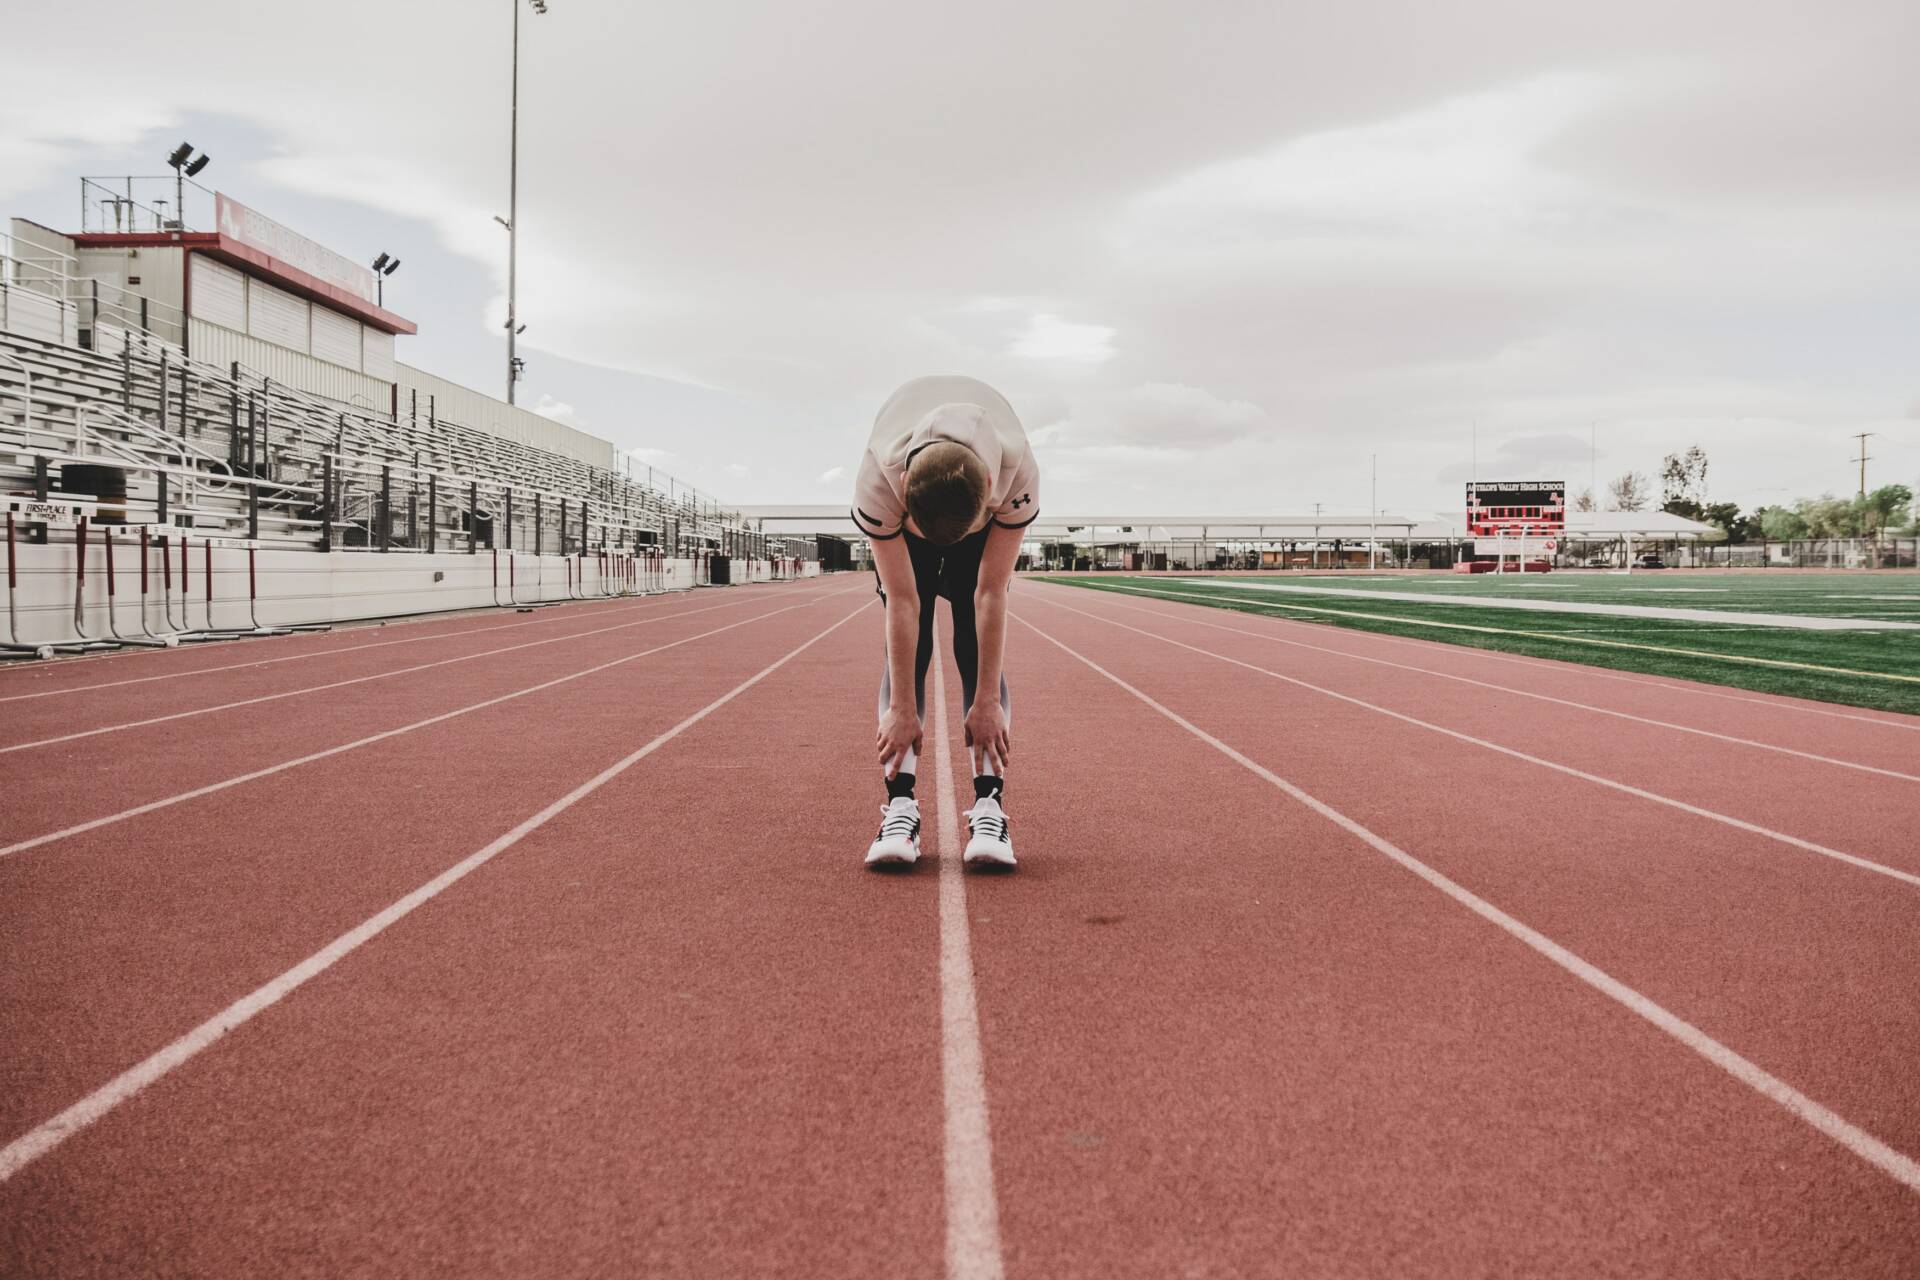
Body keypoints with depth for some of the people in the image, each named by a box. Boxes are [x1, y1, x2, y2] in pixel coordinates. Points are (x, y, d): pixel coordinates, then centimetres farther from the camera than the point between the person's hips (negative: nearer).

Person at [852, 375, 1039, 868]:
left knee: (979, 653, -13)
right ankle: (900, 808, -18)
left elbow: (991, 593, -34)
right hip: (902, 523, 0)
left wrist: (988, 702, -29)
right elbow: (902, 602, -35)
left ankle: (989, 807, -17)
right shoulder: (876, 482, -42)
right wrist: (901, 709, -30)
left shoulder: (1018, 474, -42)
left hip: (984, 515, 0)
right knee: (906, 651, -15)